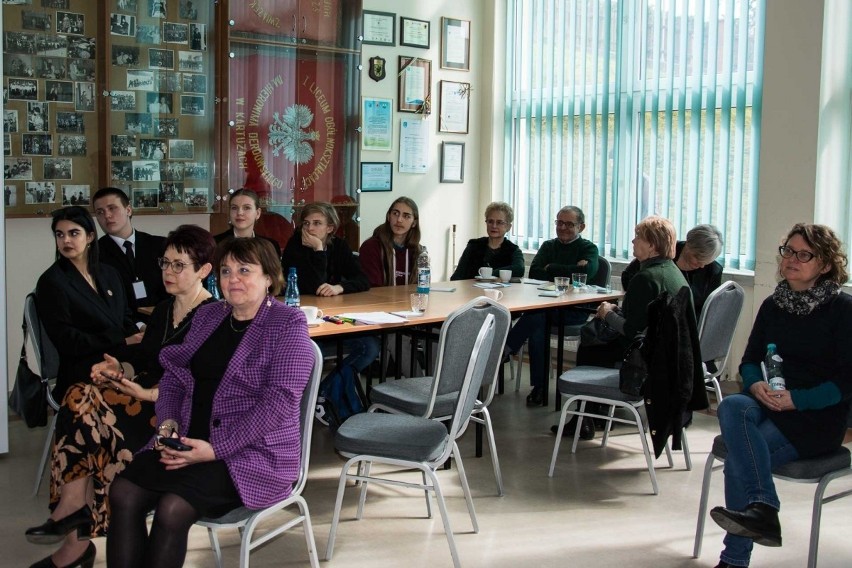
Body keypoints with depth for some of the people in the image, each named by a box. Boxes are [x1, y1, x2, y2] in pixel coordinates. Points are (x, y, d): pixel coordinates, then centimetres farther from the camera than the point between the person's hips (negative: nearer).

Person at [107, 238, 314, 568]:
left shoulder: (288, 326, -6)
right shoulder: (208, 316, 15)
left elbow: (279, 402, -16)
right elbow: (173, 374, 18)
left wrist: (216, 450, -20)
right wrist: (168, 422, -3)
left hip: (254, 453, -6)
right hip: (187, 441, 6)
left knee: (173, 508, -28)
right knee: (123, 492, -20)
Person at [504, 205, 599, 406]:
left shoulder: (588, 248, 9)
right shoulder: (549, 246, 22)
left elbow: (588, 270, -14)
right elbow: (534, 272, 5)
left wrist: (551, 268, -4)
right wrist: (569, 271, -7)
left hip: (574, 310, -3)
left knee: (536, 315, -34)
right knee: (537, 324, -32)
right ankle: (539, 386, -27)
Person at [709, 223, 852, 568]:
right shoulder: (773, 305, 12)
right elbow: (749, 360, 14)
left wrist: (796, 399, -21)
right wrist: (756, 384, -10)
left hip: (818, 415, -5)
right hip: (767, 405, 5)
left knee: (739, 456, -29)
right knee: (731, 407, -32)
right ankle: (763, 507, -41)